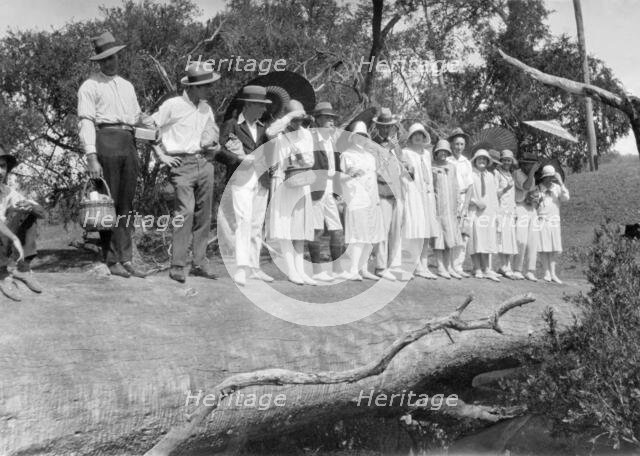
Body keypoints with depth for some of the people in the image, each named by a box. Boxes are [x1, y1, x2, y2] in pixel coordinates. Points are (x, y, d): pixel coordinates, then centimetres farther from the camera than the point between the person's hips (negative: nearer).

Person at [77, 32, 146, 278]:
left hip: (128, 143, 6)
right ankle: (112, 261, 0)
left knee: (126, 204, 6)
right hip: (105, 140, -6)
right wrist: (91, 157, -16)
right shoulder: (90, 86, 3)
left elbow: (138, 118, 25)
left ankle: (126, 259, 10)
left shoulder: (127, 86, 24)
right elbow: (86, 122, -6)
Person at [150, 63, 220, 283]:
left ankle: (200, 263, 14)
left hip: (204, 163, 6)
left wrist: (211, 141, 8)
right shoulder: (173, 105, -4)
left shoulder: (206, 108, 15)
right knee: (186, 211, -16)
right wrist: (162, 156, -3)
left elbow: (213, 131, 31)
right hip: (182, 164, -6)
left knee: (204, 214, 6)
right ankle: (177, 265, -9)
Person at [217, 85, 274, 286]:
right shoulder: (231, 125, 2)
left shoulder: (262, 128, 20)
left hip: (261, 181, 6)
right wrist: (239, 159, -17)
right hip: (241, 179, -6)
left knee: (257, 225, 8)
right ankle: (241, 268, -21)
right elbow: (218, 150, -7)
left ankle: (254, 267, 15)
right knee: (243, 221, -18)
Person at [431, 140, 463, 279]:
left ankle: (449, 267, 11)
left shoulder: (452, 167, 15)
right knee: (439, 237, -4)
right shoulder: (431, 167, -2)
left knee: (452, 237, 5)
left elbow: (456, 187, 19)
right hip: (437, 206, -5)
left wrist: (457, 205, 14)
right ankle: (440, 267, 1)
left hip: (451, 207, 5)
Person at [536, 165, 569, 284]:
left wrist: (560, 183, -12)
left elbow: (565, 198, -7)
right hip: (542, 220, -3)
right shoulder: (538, 188, 1)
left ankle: (553, 273, 6)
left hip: (554, 220, 3)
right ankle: (547, 273, 2)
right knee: (543, 248, -5)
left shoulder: (557, 187, 8)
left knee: (554, 249, 2)